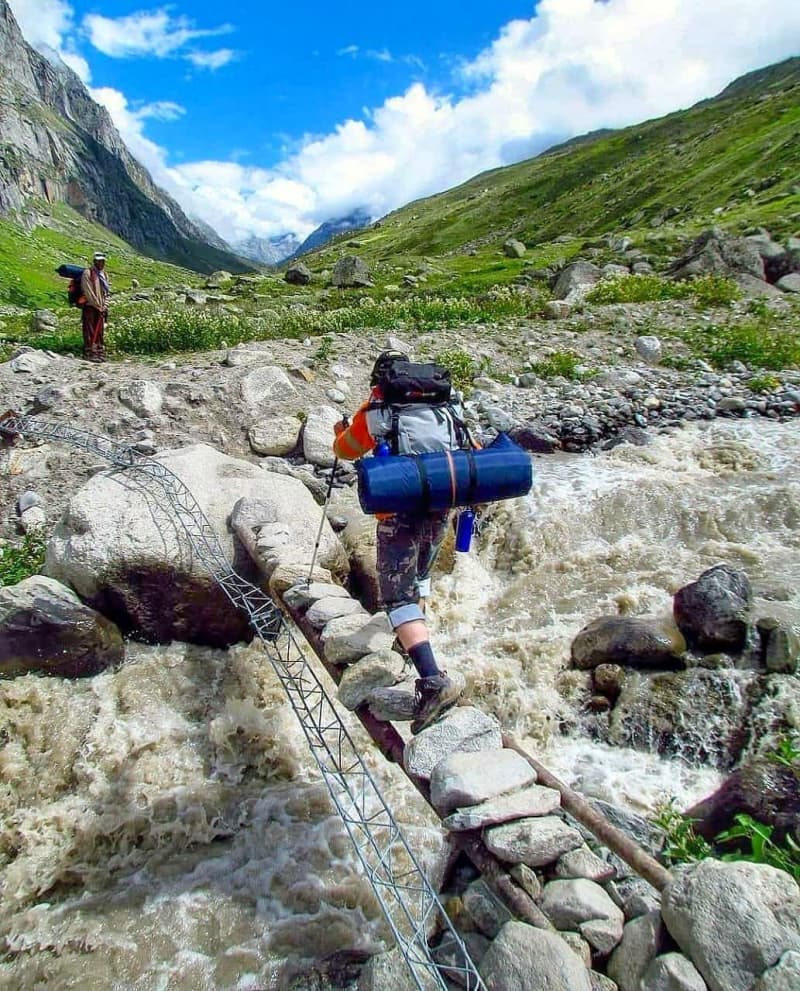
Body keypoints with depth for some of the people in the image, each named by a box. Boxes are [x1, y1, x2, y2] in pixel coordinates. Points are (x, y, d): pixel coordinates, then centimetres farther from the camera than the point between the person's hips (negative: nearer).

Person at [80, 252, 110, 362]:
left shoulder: (104, 274, 16)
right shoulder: (87, 273, -5)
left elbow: (106, 292, 14)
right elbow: (88, 292, -12)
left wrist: (105, 307, 1)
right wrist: (98, 306, -13)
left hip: (101, 308, 7)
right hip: (90, 306, -6)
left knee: (100, 332, 7)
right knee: (90, 331, -7)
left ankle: (100, 353, 11)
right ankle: (90, 354, -7)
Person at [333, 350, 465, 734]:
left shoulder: (374, 413, 0)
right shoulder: (439, 408, 10)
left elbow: (345, 450, 16)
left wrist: (340, 432, 39)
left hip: (399, 511, -5)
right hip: (440, 507, 6)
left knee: (399, 595, -7)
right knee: (419, 573, 29)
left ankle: (433, 680, -22)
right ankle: (414, 638, 46)